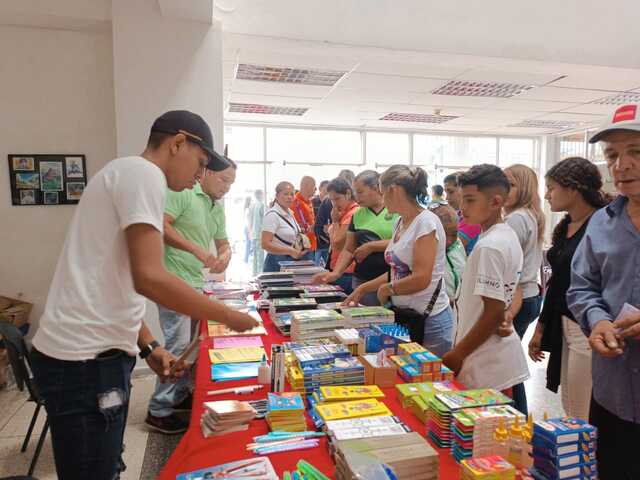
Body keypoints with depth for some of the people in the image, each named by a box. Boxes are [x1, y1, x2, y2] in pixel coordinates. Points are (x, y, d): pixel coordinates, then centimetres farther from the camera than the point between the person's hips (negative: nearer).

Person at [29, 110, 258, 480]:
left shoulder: (126, 174, 18)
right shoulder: (142, 173, -13)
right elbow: (149, 278, -25)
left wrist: (149, 347, 13)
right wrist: (231, 318, -14)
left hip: (94, 355, 10)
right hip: (85, 361, -10)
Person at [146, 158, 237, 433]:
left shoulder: (218, 207, 16)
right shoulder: (182, 192, -10)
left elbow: (223, 242, 21)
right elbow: (161, 226, -20)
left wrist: (225, 255, -3)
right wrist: (196, 249, -24)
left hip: (196, 282, 9)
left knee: (190, 343, 14)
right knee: (177, 344, -7)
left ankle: (180, 394, 30)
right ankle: (159, 411, 5)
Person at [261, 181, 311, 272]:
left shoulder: (290, 213, 11)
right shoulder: (272, 215, -14)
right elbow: (265, 244, -22)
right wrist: (290, 251, -26)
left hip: (293, 261, 8)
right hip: (278, 262, -8)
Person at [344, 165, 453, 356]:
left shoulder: (426, 222, -16)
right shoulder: (400, 222, 8)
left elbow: (421, 279, -20)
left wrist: (386, 289, -7)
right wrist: (363, 289, 9)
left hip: (429, 319, -7)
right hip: (403, 314, 7)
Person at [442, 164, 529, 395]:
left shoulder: (488, 247, -21)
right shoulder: (509, 236, 8)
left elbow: (494, 312, -22)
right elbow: (515, 295, 16)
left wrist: (456, 355, -15)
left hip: (486, 368, -9)